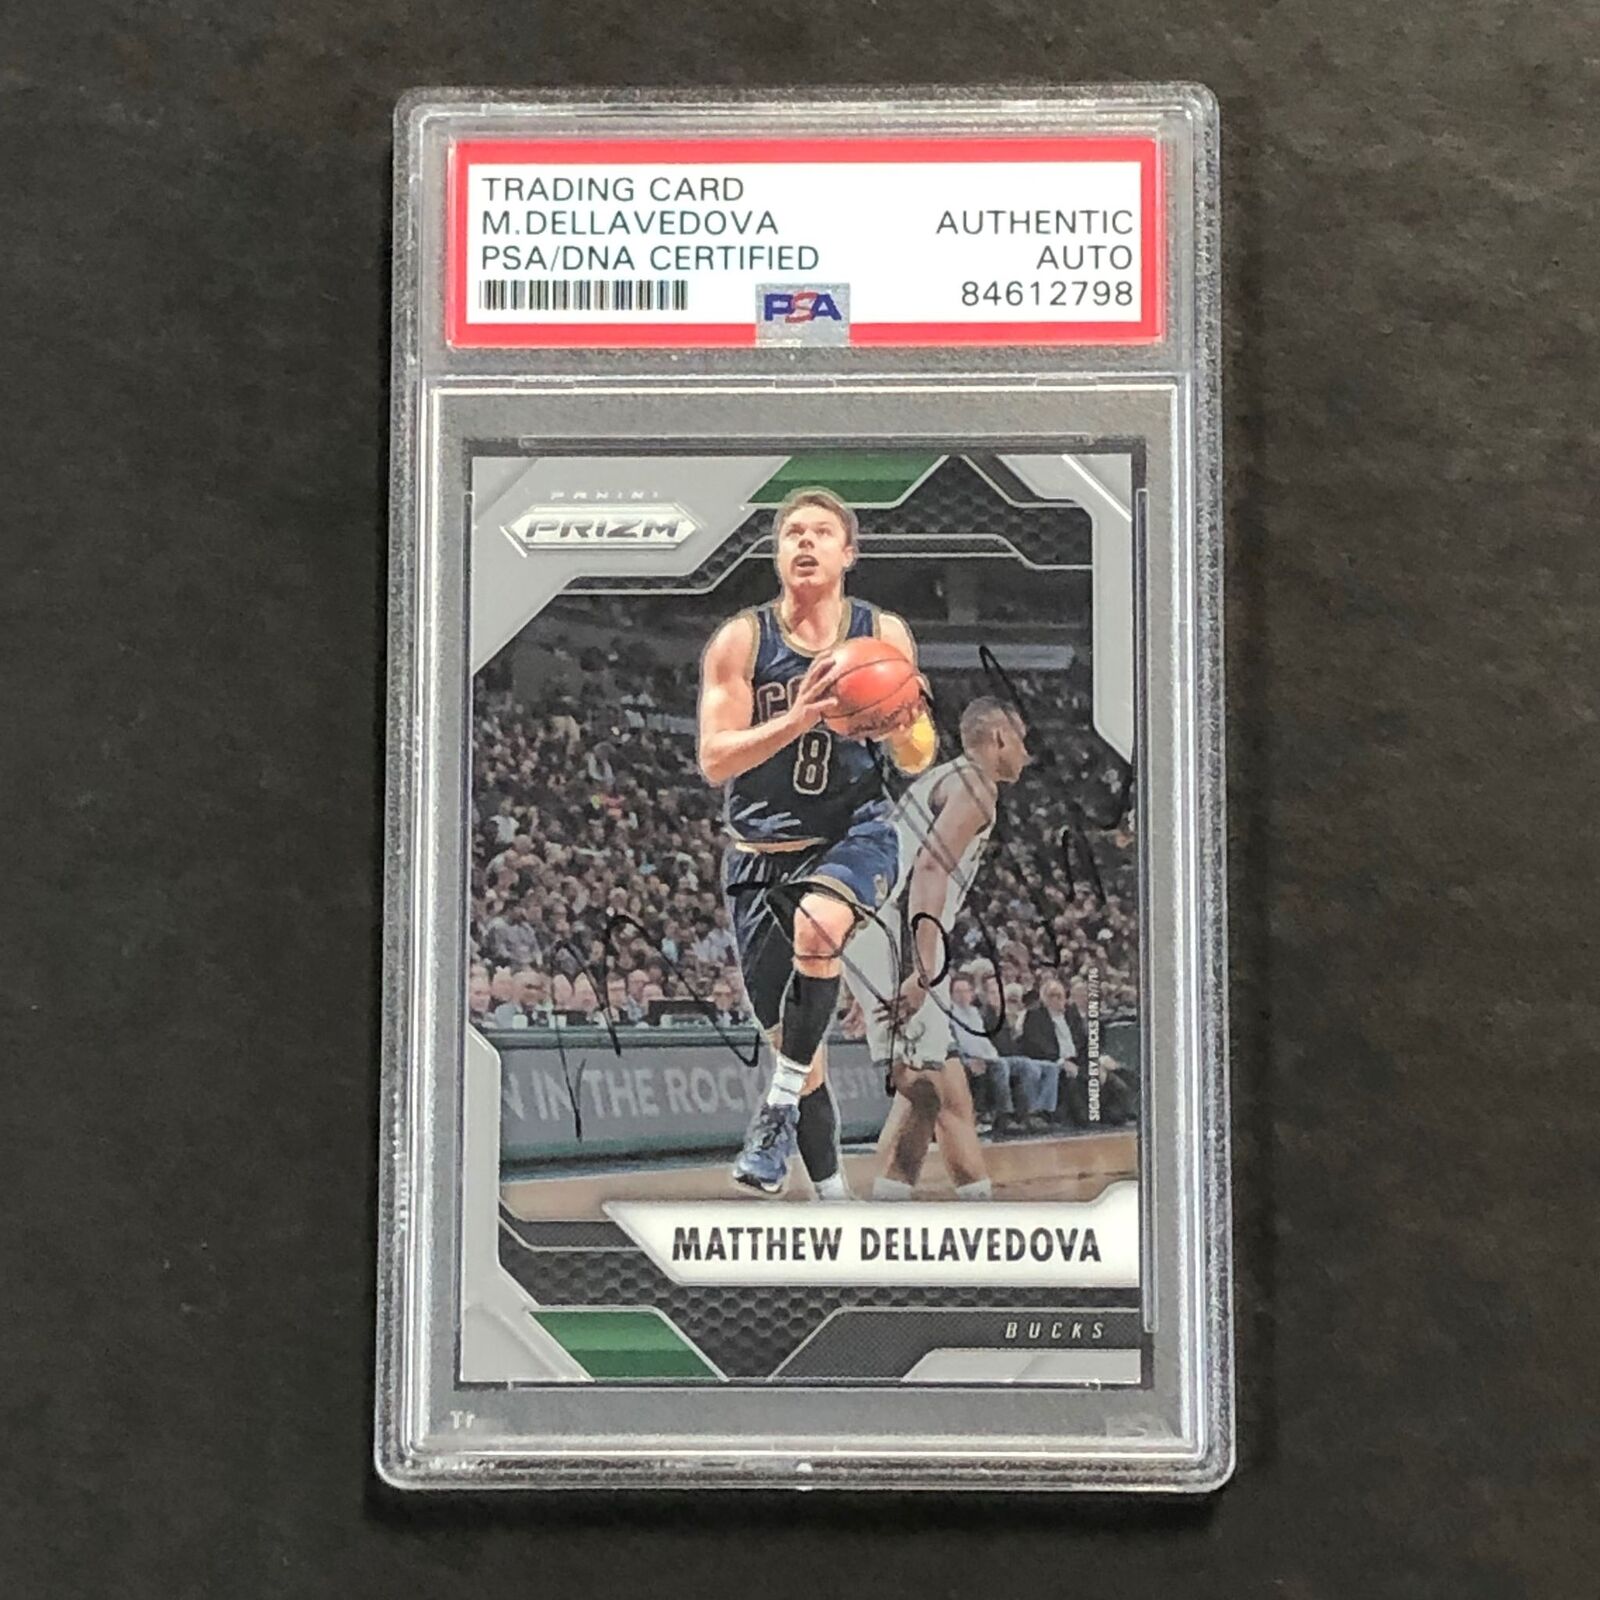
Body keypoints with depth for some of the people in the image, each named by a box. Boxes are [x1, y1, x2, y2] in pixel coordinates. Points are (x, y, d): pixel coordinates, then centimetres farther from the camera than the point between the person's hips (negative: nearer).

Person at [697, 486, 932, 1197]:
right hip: (761, 851, 1)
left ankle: (783, 1101, -19)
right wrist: (797, 720, -28)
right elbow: (714, 759, -13)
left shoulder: (884, 633, 0)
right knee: (790, 1038, 5)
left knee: (816, 924, -35)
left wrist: (899, 731, -19)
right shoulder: (740, 640, -4)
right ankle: (830, 1191, 23)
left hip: (855, 833, -1)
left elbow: (919, 758, 5)